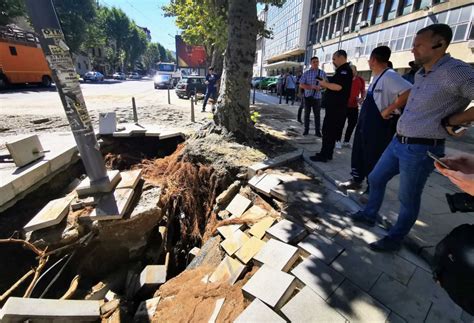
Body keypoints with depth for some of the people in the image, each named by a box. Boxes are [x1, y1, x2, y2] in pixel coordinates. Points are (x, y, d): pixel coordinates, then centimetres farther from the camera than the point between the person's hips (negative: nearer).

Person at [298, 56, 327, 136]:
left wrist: (320, 87, -16)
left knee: (317, 115, 3)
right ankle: (306, 130, 19)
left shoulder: (322, 73, 2)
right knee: (307, 114, 8)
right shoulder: (306, 73, -2)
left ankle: (317, 131, 11)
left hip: (317, 97, 0)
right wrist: (312, 87, -18)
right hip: (307, 96, 0)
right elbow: (301, 85, -7)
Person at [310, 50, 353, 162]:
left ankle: (324, 155, -2)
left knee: (328, 131, -8)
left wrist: (325, 84, -11)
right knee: (331, 131, 12)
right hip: (334, 106, 10)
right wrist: (325, 84, 9)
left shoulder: (345, 70, -12)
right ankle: (327, 153, 19)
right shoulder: (341, 70, 20)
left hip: (336, 107, -10)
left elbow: (338, 87, -25)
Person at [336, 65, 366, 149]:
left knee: (352, 124, 7)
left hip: (354, 106, 4)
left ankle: (346, 141, 19)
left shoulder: (361, 80, 5)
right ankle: (338, 141, 7)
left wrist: (362, 98, -4)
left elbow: (363, 91, 14)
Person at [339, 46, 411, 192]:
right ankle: (356, 180, 31)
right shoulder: (377, 76, 13)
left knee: (373, 158, 3)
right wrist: (363, 120, 14)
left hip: (379, 126, -9)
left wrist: (388, 110, -23)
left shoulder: (389, 75, -17)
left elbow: (409, 92, -30)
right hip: (366, 123, 9)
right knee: (359, 152, 16)